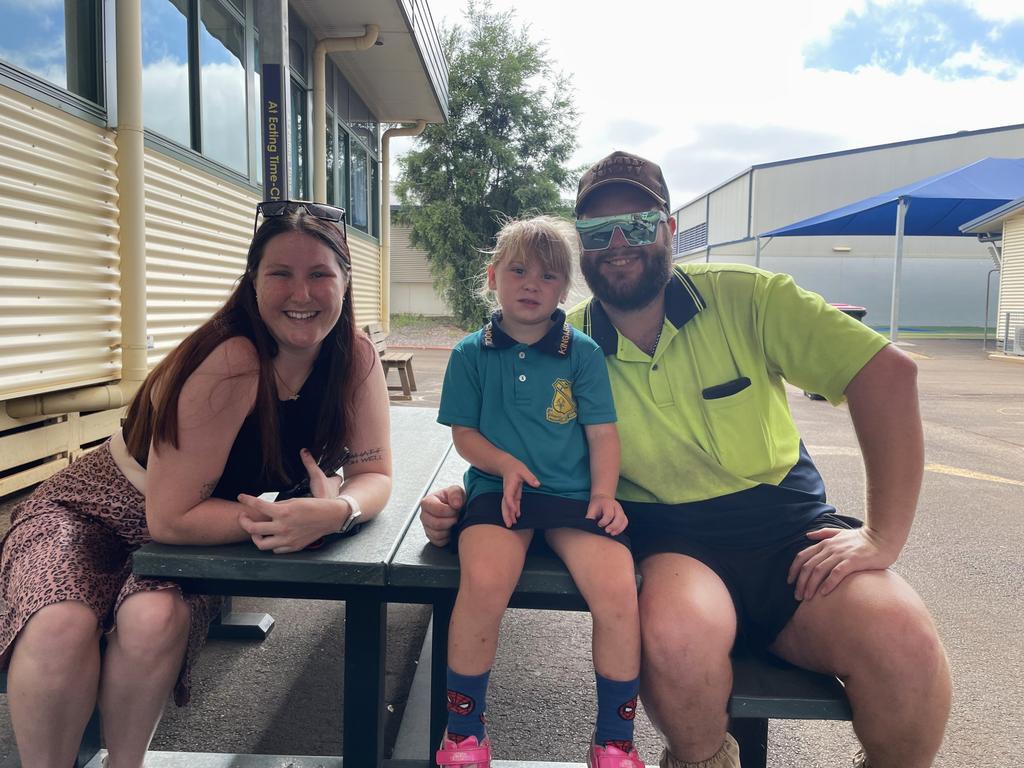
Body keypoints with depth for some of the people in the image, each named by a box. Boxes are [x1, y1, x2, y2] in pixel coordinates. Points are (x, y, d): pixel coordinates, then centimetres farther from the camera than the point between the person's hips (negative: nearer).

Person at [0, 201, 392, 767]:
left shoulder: (356, 359, -13)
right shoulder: (230, 363, -31)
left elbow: (374, 473, -10)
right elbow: (172, 516, -28)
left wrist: (339, 509, -32)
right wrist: (282, 517, -30)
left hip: (198, 528, 3)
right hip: (90, 510, -3)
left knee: (156, 619, -28)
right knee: (60, 629, -31)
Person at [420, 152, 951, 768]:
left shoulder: (743, 297, -4)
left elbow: (888, 371, -8)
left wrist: (883, 537, -13)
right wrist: (459, 504, -12)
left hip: (790, 522, 1)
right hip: (672, 540, 0)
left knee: (902, 644, -27)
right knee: (677, 633, -34)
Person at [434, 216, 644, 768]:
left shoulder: (584, 353, 8)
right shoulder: (471, 353, 8)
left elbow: (602, 433, 7)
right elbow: (463, 433, 9)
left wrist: (604, 495, -7)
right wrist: (506, 464, -9)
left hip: (573, 494, 1)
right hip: (499, 488, 0)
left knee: (618, 591, -24)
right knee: (484, 583, -30)